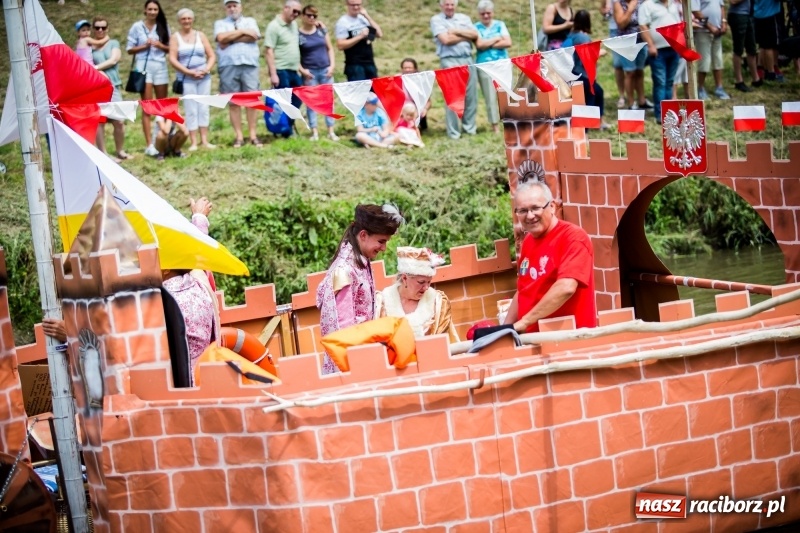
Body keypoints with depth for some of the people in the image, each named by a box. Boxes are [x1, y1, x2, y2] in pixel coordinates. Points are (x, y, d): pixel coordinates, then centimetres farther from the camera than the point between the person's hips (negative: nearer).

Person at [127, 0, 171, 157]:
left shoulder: (163, 27, 8)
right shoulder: (137, 27, 1)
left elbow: (170, 48, 9)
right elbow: (130, 49, 3)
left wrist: (160, 45, -10)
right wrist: (144, 46, -11)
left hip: (160, 67, 3)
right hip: (144, 67, -3)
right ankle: (149, 145, -7)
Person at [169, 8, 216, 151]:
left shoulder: (200, 35, 10)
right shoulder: (175, 37, 2)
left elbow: (212, 56, 8)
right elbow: (172, 59, -7)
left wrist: (206, 70, -11)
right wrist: (189, 72, -14)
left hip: (204, 77, 3)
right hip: (187, 78, -3)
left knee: (203, 108, 3)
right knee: (191, 110, -4)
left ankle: (204, 140, 5)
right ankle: (193, 142, -3)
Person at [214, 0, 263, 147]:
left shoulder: (250, 21, 17)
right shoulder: (220, 23, 16)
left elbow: (254, 36, -4)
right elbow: (221, 38, -6)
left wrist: (230, 39, -4)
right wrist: (242, 32, -2)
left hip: (249, 65, 0)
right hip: (228, 66, 0)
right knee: (233, 102, 0)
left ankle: (253, 135, 0)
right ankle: (239, 136, 3)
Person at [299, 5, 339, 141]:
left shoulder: (321, 30, 6)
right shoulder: (297, 34, -5)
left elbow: (330, 48, 10)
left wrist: (332, 65, -1)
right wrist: (301, 69, -12)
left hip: (325, 70, 3)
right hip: (310, 72, -3)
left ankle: (331, 131, 8)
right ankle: (314, 132, 3)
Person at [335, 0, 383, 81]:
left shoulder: (364, 19, 12)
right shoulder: (342, 22, -7)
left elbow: (379, 34, 3)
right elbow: (340, 45, -15)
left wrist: (367, 16, -2)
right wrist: (360, 36, -18)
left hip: (370, 63, 6)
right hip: (354, 66, -6)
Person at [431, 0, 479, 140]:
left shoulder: (464, 18, 18)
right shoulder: (436, 20, 3)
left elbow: (475, 35, 5)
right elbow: (446, 39, -10)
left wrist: (457, 31, -5)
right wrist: (466, 36, 0)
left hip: (467, 59, 5)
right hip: (450, 61, -5)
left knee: (471, 95, 5)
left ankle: (469, 127, 16)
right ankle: (453, 132, -2)